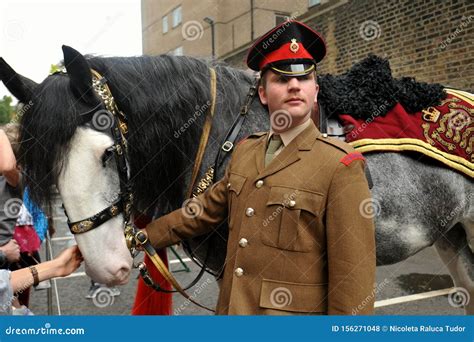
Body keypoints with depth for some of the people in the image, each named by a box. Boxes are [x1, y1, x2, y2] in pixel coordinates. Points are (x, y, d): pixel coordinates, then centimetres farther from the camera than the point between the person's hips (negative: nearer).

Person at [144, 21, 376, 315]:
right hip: (232, 308, 6)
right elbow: (205, 210, 12)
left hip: (293, 311, -5)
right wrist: (141, 238, 15)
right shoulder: (244, 151, 2)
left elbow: (353, 275, -18)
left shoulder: (341, 166, -18)